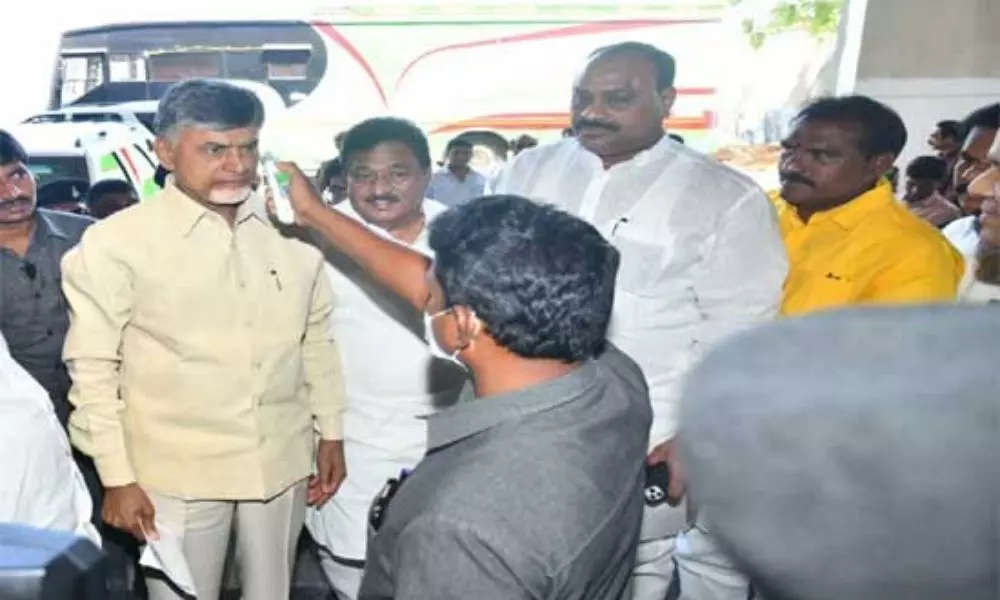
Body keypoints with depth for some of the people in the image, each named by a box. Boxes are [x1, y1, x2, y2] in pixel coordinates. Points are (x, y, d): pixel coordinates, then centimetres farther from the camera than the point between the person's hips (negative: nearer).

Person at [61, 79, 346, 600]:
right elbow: (92, 367, -8)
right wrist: (117, 478, -7)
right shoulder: (116, 242, -12)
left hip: (282, 463, 4)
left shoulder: (288, 231, -2)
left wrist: (330, 432, 10)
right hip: (176, 474, -3)